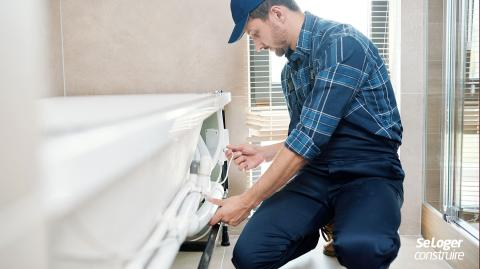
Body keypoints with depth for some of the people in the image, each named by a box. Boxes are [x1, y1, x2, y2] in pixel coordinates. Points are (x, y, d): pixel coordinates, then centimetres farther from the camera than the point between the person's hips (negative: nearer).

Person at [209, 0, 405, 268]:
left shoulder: (342, 43, -15)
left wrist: (246, 202, -17)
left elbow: (312, 136, -21)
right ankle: (322, 226, 12)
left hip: (370, 173, -6)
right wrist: (264, 152, 10)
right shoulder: (290, 71, 13)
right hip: (316, 173, 6)